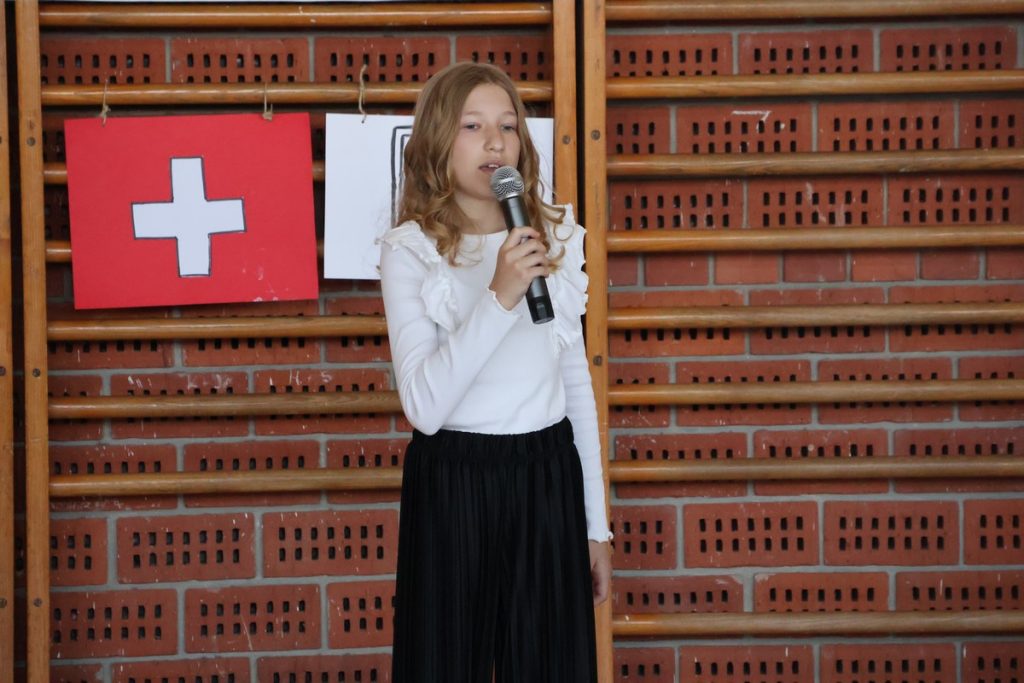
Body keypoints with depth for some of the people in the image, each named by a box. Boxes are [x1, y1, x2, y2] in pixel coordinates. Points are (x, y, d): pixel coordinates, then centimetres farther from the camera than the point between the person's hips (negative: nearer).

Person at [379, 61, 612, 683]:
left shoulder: (556, 240, 6)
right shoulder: (410, 251, -7)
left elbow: (577, 385, 12)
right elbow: (424, 406, -18)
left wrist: (596, 523, 12)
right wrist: (499, 297, -25)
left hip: (547, 479, 3)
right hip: (453, 481, -3)